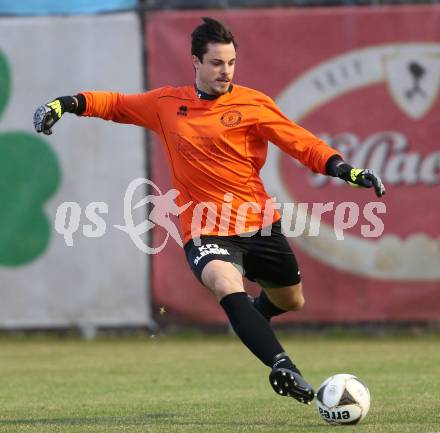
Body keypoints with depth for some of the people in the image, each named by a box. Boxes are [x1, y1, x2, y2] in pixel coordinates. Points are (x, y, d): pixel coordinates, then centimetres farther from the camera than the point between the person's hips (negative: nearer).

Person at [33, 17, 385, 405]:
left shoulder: (252, 104, -2)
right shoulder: (166, 103, 5)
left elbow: (302, 143, -3)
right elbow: (116, 104, 20)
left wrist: (345, 169, -16)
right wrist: (67, 104, 8)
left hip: (260, 225, 2)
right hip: (206, 231, -2)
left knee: (292, 301, 17)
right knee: (227, 285, -32)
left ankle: (251, 320, 53)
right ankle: (282, 366, -43)